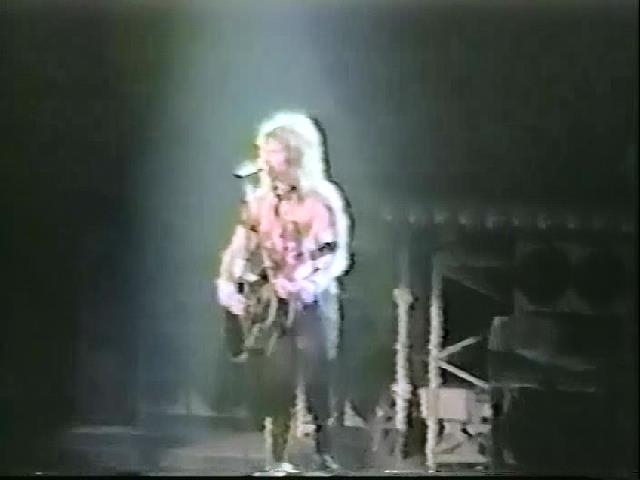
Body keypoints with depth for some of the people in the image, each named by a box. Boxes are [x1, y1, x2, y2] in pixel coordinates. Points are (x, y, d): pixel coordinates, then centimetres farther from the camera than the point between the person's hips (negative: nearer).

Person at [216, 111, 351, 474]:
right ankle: (279, 459, 6)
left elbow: (339, 255, -6)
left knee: (317, 379, -5)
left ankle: (325, 455, 8)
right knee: (276, 381, -1)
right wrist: (228, 286, -8)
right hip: (270, 301, 3)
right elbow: (238, 251, 8)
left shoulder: (323, 198, -2)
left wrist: (312, 283, -21)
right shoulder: (259, 201, 9)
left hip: (313, 301, -3)